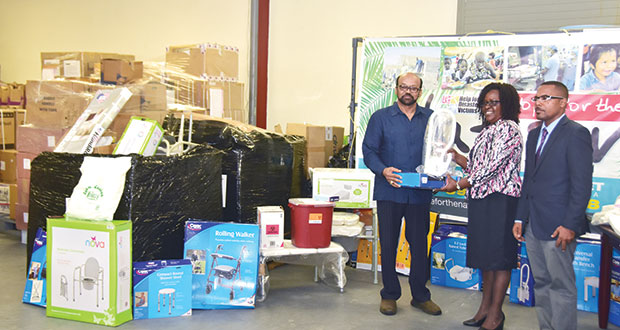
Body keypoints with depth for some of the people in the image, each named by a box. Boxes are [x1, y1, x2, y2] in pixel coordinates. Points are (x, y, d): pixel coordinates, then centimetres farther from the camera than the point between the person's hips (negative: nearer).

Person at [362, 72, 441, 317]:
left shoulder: (431, 118, 9)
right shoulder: (381, 117, 4)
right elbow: (369, 150, 0)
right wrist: (383, 170, -17)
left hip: (420, 193, 2)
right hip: (389, 191, -1)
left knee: (420, 244, 7)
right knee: (388, 244, 5)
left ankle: (420, 296, 22)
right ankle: (389, 295, 19)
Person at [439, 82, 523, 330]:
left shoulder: (508, 128, -11)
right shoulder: (487, 130, 17)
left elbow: (492, 167, -19)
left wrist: (458, 185, -18)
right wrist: (456, 157, 5)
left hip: (500, 198, -9)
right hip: (481, 198, 9)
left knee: (499, 255, -1)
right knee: (485, 254, 14)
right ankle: (485, 308, 23)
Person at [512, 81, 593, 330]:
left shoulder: (576, 134, -8)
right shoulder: (534, 135, 16)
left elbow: (582, 185, -13)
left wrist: (570, 225, -17)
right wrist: (520, 218, 14)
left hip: (558, 227, -8)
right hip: (533, 226, 8)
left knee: (562, 286, 0)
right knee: (541, 283, 15)